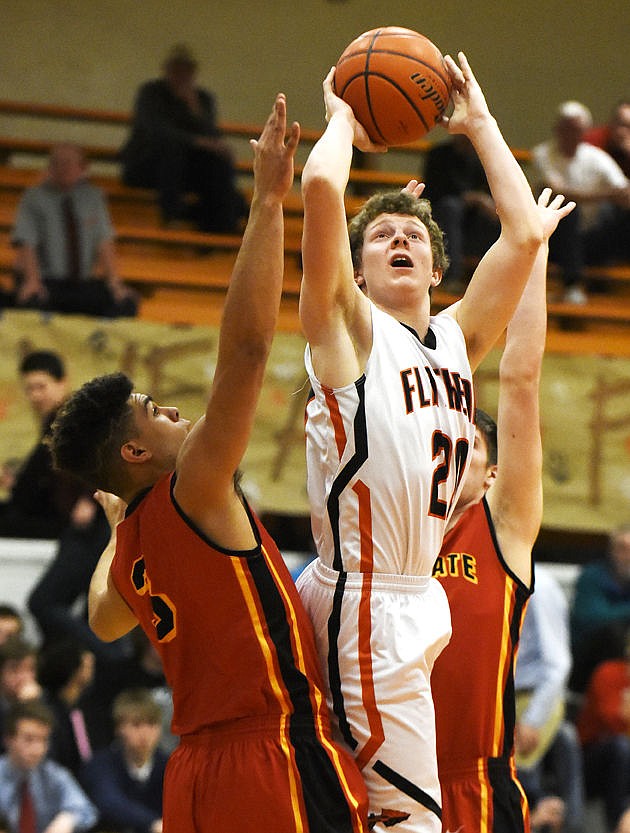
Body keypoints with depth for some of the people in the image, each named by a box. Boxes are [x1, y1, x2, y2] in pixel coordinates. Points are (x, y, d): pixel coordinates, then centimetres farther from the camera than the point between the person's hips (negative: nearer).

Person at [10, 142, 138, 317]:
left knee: (126, 303, -24)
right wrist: (32, 280, -28)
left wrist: (114, 282, -13)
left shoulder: (93, 196, 8)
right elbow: (25, 242, -11)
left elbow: (104, 242, 2)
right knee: (32, 302, -38)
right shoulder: (34, 197, -1)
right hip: (45, 282, -3)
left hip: (83, 284, 3)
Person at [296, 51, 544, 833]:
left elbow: (524, 234, 9)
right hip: (367, 603, -7)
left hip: (416, 598, 7)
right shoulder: (349, 326, -2)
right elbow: (320, 187, -15)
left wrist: (478, 122, 16)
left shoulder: (458, 336, 16)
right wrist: (342, 117, 4)